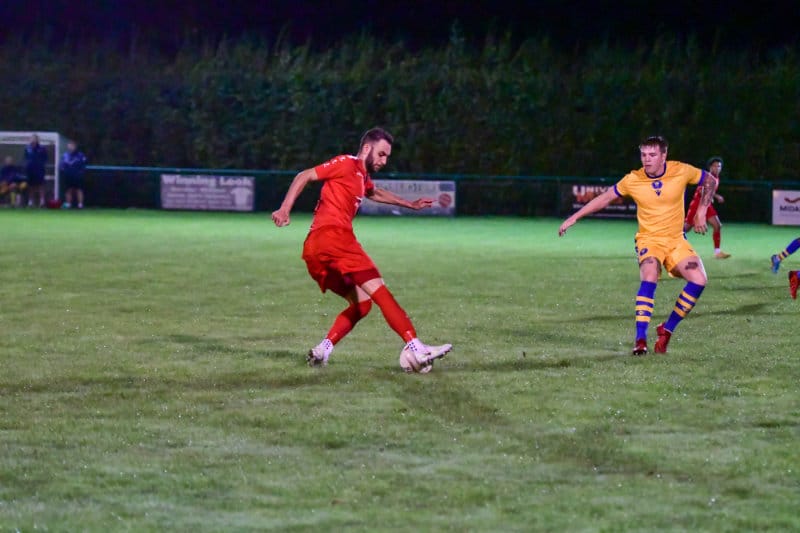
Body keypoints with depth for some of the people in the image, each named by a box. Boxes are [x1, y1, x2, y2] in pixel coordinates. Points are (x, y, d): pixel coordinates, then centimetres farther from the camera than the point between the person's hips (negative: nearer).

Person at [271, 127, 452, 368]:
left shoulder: (363, 177, 28)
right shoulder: (347, 164, 2)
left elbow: (375, 193, 51)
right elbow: (304, 176, -4)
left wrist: (409, 204, 56)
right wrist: (285, 209, -13)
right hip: (331, 236, -10)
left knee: (362, 302, 10)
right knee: (379, 291, -16)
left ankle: (321, 351, -4)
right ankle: (415, 348, -26)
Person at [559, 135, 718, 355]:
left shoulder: (681, 171, -8)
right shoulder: (633, 180, -8)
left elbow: (710, 181, 9)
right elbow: (605, 198, 5)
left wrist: (701, 212, 2)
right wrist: (574, 218, 5)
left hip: (676, 240, 2)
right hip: (649, 239, -2)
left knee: (699, 280, -19)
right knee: (649, 277, -32)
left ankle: (667, 330, -3)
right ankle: (640, 339, -30)